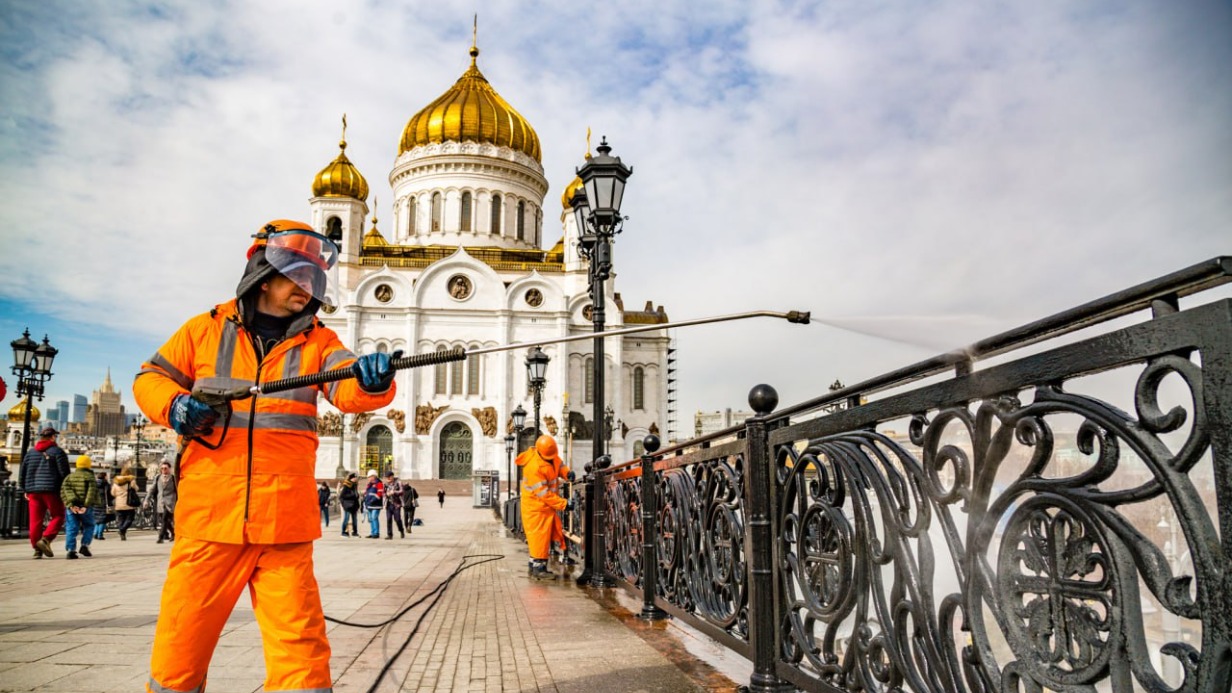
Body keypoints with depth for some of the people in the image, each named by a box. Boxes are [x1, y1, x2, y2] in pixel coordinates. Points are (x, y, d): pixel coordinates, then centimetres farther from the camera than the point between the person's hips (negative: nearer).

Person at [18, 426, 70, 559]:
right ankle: (46, 539, -15)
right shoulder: (57, 452, -1)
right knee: (58, 516, 4)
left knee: (35, 520, 5)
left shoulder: (30, 452, 15)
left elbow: (22, 472, 15)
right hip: (52, 490, -5)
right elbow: (64, 473, -6)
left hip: (33, 491, 5)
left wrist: (24, 490, 21)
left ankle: (37, 549, 5)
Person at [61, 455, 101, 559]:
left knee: (71, 529, 3)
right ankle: (85, 545, -1)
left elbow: (64, 491, -1)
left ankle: (70, 550, -6)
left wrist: (71, 504, -9)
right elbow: (92, 492, -12)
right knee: (88, 526, 13)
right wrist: (86, 506, -14)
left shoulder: (69, 477, 13)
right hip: (86, 508, -3)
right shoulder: (90, 477, 1)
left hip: (71, 507, 3)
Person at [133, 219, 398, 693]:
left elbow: (347, 390, -8)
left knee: (300, 649, -2)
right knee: (180, 645, 7)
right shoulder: (207, 329, 9)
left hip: (284, 524, 0)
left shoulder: (318, 342, 9)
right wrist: (173, 405, -5)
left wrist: (372, 380, -32)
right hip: (209, 516, 0)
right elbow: (150, 377, 17)